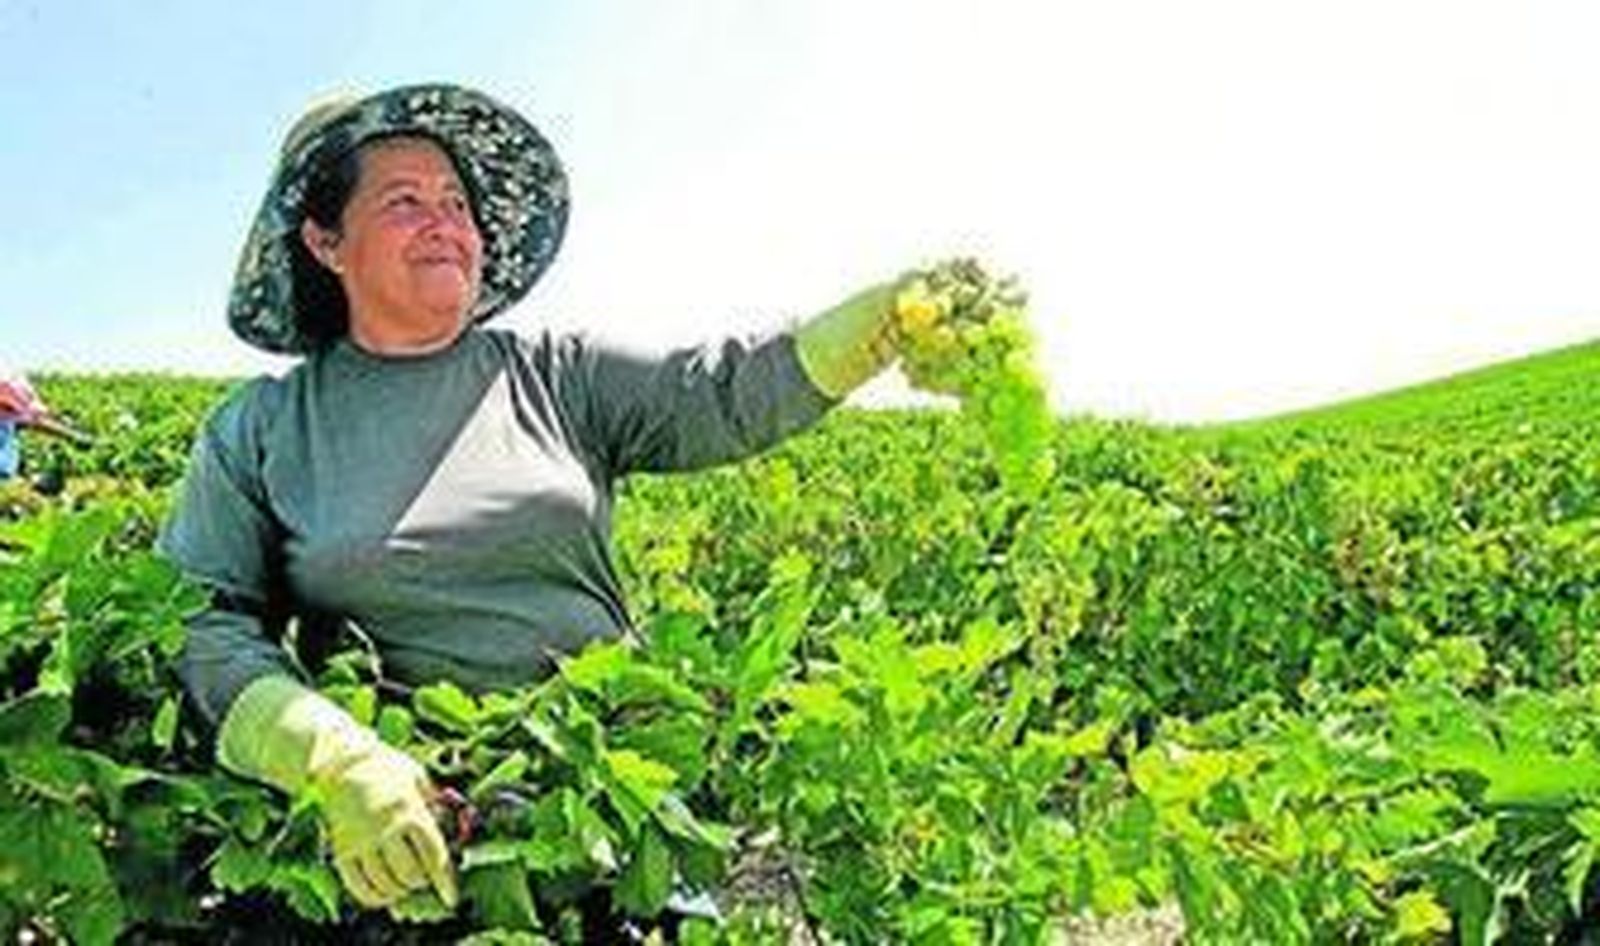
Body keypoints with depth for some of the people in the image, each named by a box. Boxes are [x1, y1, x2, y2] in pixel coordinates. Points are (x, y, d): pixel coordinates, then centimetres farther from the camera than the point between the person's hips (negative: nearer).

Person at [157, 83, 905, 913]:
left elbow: (726, 392, 4)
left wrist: (900, 314, -10)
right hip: (415, 814, -2)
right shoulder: (257, 432, 7)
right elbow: (197, 623, -1)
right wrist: (338, 760, -19)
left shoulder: (554, 375, 12)